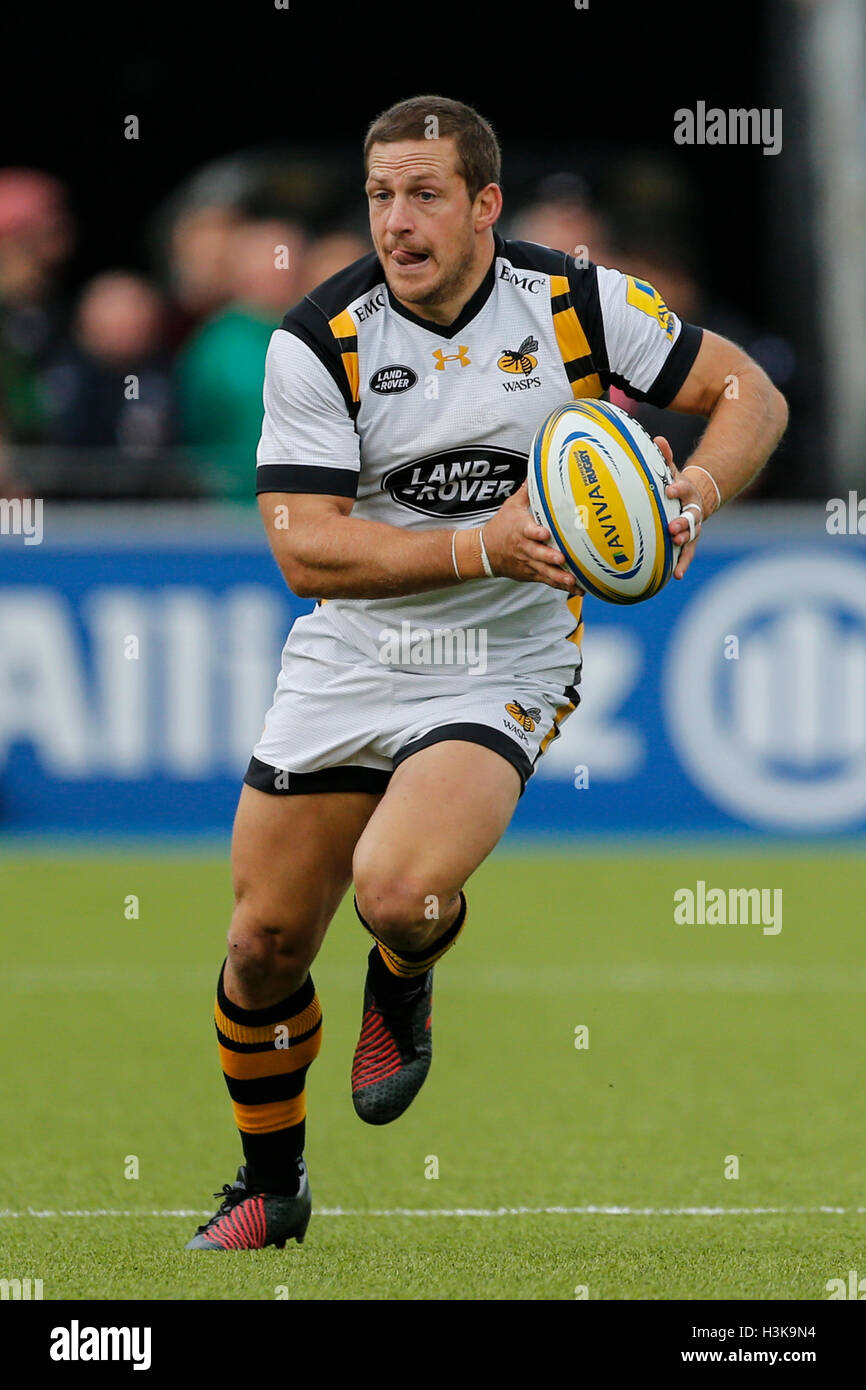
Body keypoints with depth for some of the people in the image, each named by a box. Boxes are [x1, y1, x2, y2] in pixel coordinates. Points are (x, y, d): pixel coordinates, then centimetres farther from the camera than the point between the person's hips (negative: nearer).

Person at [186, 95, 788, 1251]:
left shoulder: (576, 303, -9)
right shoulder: (319, 341, -11)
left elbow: (749, 393, 0)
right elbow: (305, 550, -16)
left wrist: (697, 489, -21)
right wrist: (482, 548, -27)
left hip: (502, 667, -2)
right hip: (344, 664, 2)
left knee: (398, 888, -28)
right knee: (265, 942, 5)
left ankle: (403, 987, 11)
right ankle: (269, 1191, 31)